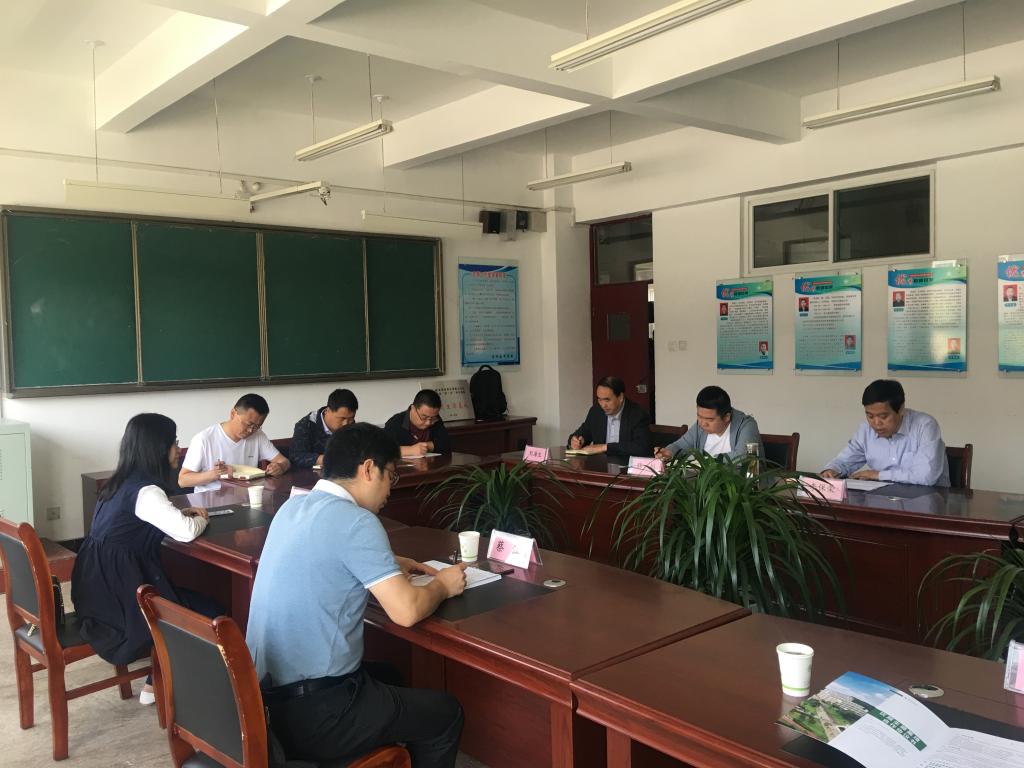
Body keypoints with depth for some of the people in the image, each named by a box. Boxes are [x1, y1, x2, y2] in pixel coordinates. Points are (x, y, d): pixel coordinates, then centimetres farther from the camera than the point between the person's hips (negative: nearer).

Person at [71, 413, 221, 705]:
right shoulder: (145, 491, -21)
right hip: (116, 594, -9)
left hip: (104, 584, 9)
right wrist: (200, 519, -6)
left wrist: (180, 514, 8)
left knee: (195, 601, 19)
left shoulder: (124, 483, 8)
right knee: (209, 614, 2)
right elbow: (186, 532, -28)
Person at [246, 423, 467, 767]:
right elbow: (406, 611, -20)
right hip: (314, 714, -9)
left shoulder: (292, 507, 6)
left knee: (385, 675, 32)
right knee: (446, 713, 11)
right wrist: (442, 585, -1)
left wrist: (389, 565, 18)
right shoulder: (355, 520, -20)